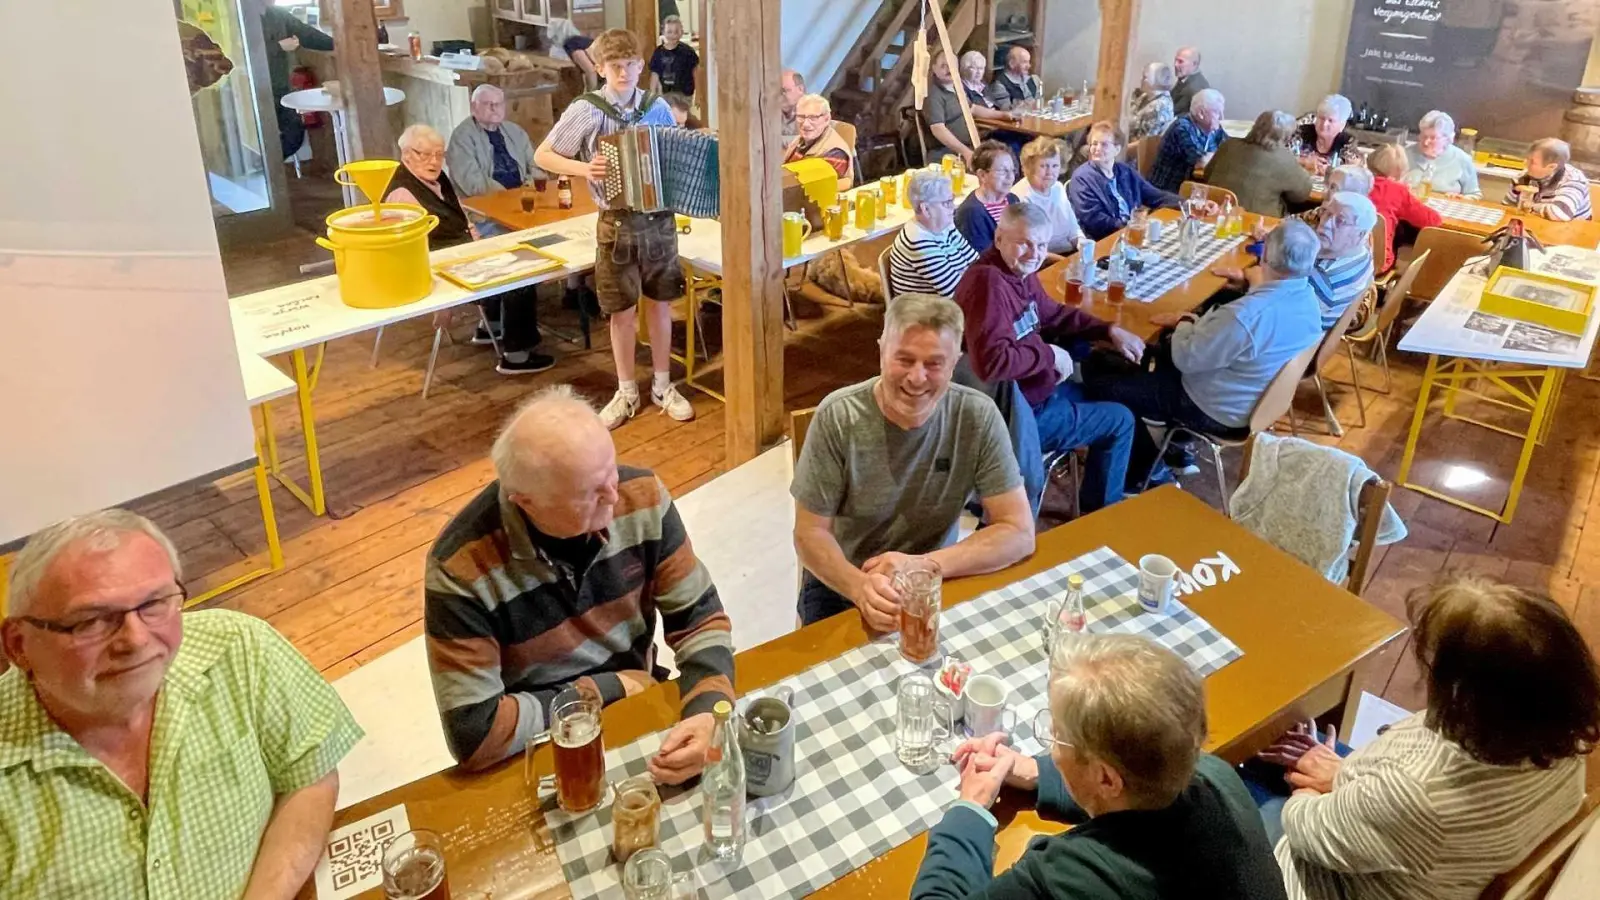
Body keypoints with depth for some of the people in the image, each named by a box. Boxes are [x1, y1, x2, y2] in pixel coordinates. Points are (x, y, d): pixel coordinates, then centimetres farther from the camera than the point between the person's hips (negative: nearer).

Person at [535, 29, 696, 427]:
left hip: (659, 220, 2)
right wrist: (584, 169, -19)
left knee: (659, 304, 12)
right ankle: (626, 392, 22)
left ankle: (662, 386, 26)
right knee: (623, 310, 7)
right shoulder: (585, 110, -8)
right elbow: (542, 156, -4)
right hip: (617, 224, -2)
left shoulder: (658, 107, 1)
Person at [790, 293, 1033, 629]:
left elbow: (1018, 532, -12)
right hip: (843, 583, -1)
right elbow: (810, 533, -12)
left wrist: (922, 565, -26)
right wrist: (861, 587, -32)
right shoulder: (838, 417, -16)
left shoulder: (978, 418, -13)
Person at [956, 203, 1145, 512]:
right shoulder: (988, 281, -30)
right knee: (1120, 421, 5)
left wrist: (1109, 331, 8)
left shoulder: (1020, 270, 1)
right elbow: (992, 362, -41)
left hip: (1034, 389, 10)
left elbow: (1052, 314, 19)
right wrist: (1050, 354, -25)